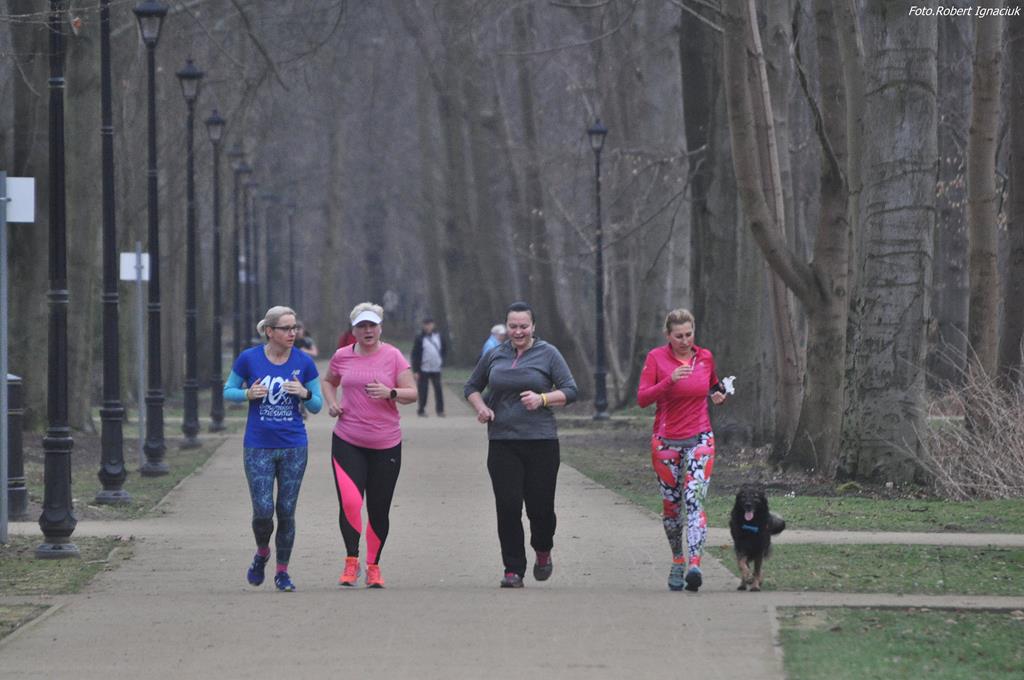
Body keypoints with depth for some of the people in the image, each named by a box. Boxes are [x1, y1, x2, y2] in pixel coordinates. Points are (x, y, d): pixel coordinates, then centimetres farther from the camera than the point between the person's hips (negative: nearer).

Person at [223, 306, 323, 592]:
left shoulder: (304, 362, -3)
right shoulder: (249, 359, -7)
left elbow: (317, 405, 5)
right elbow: (228, 391, 6)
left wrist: (305, 394, -17)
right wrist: (248, 394, -15)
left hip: (294, 448, 1)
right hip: (258, 447, -1)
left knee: (286, 511, 5)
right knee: (263, 511, -7)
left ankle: (282, 571, 19)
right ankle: (261, 553, 24)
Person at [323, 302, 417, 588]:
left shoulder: (392, 356, -1)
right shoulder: (342, 357, 5)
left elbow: (412, 393, -1)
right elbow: (328, 382, 25)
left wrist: (390, 393, -21)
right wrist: (331, 403, 5)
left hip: (386, 445, 0)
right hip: (347, 442, 0)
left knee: (378, 510, 5)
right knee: (349, 502, -17)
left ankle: (373, 566, 19)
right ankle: (351, 560, -3)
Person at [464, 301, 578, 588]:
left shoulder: (547, 354, 3)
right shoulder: (494, 356, 11)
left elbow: (570, 391, 1)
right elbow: (472, 387, 23)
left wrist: (543, 398, -15)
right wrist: (481, 407, 3)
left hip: (541, 440, -2)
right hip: (502, 443, 2)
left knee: (540, 505, 0)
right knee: (508, 506, -6)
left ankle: (543, 551, 32)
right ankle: (513, 570, 0)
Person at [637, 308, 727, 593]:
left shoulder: (705, 357, 4)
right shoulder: (656, 358, -4)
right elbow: (642, 398, -12)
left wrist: (718, 394, 3)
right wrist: (670, 380, -25)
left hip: (699, 440, 0)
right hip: (666, 441, 0)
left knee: (694, 500, -16)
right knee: (671, 505, 7)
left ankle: (694, 564, -27)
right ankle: (677, 560, 29)